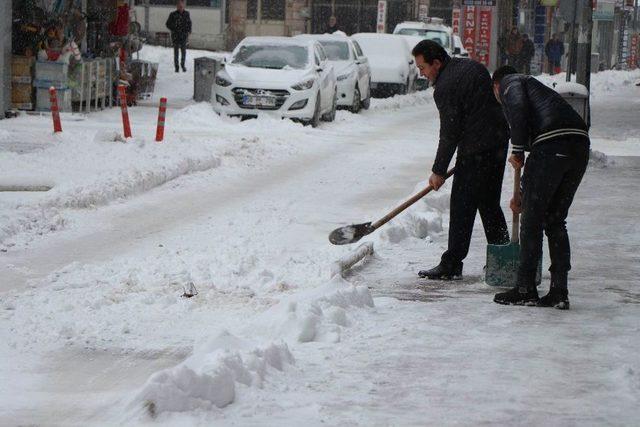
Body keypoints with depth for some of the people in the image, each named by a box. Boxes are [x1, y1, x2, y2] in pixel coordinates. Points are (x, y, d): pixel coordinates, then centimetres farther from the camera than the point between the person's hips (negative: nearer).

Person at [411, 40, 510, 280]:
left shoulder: (445, 87, -15)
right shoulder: (472, 66, 12)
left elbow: (449, 134, -14)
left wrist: (439, 171, -6)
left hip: (476, 151, -9)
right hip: (500, 142, 9)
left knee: (462, 207, -3)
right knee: (489, 204, 18)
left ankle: (451, 266, -2)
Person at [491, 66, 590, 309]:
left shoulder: (509, 82, 17)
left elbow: (518, 109, -11)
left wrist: (517, 150, -3)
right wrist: (525, 196, 42)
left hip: (552, 143, -8)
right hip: (580, 145, 8)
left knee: (532, 220, 3)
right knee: (555, 221, 15)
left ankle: (525, 290, 8)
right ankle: (559, 293, 13)